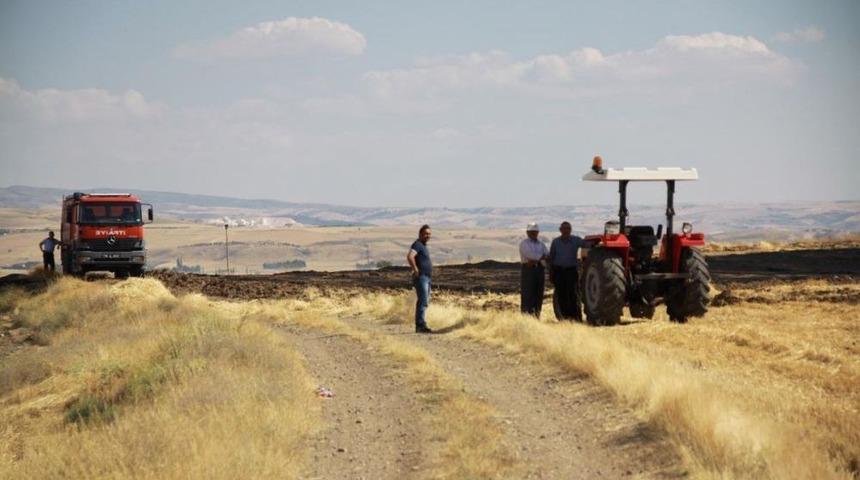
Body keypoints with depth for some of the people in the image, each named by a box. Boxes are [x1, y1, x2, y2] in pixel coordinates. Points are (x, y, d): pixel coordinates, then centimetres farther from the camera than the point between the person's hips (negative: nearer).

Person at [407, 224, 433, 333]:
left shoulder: (423, 246, 18)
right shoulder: (417, 244, -12)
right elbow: (410, 257, -30)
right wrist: (416, 270, -24)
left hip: (426, 278, 10)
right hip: (421, 277, -10)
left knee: (424, 302, 12)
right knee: (423, 301, -15)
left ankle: (420, 325, 16)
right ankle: (421, 325, -18)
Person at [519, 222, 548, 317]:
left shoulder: (541, 244, 20)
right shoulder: (524, 243, 6)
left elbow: (545, 256, 3)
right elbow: (529, 254, -12)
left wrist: (534, 260, -12)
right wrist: (541, 256, -6)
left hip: (539, 269, 5)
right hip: (528, 270, -5)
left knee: (539, 294, 3)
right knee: (527, 294, -9)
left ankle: (536, 315, 6)